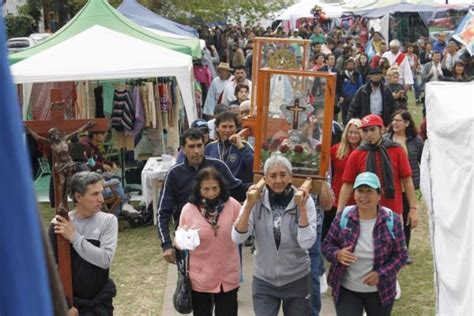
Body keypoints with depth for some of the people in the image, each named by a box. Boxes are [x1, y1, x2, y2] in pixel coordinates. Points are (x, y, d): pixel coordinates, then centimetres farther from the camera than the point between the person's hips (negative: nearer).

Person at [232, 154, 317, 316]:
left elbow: (307, 242, -18)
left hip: (297, 280, 0)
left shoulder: (303, 200, -10)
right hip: (263, 281, 0)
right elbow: (237, 238, -13)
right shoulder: (257, 200, -7)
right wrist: (249, 206, -23)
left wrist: (302, 209, -25)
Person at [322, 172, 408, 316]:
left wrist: (381, 274, -21)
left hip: (380, 290, 1)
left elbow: (400, 255, -6)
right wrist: (338, 254, -23)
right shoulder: (343, 217, -10)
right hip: (346, 290, 0)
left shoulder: (391, 220, -11)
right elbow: (326, 245, 0)